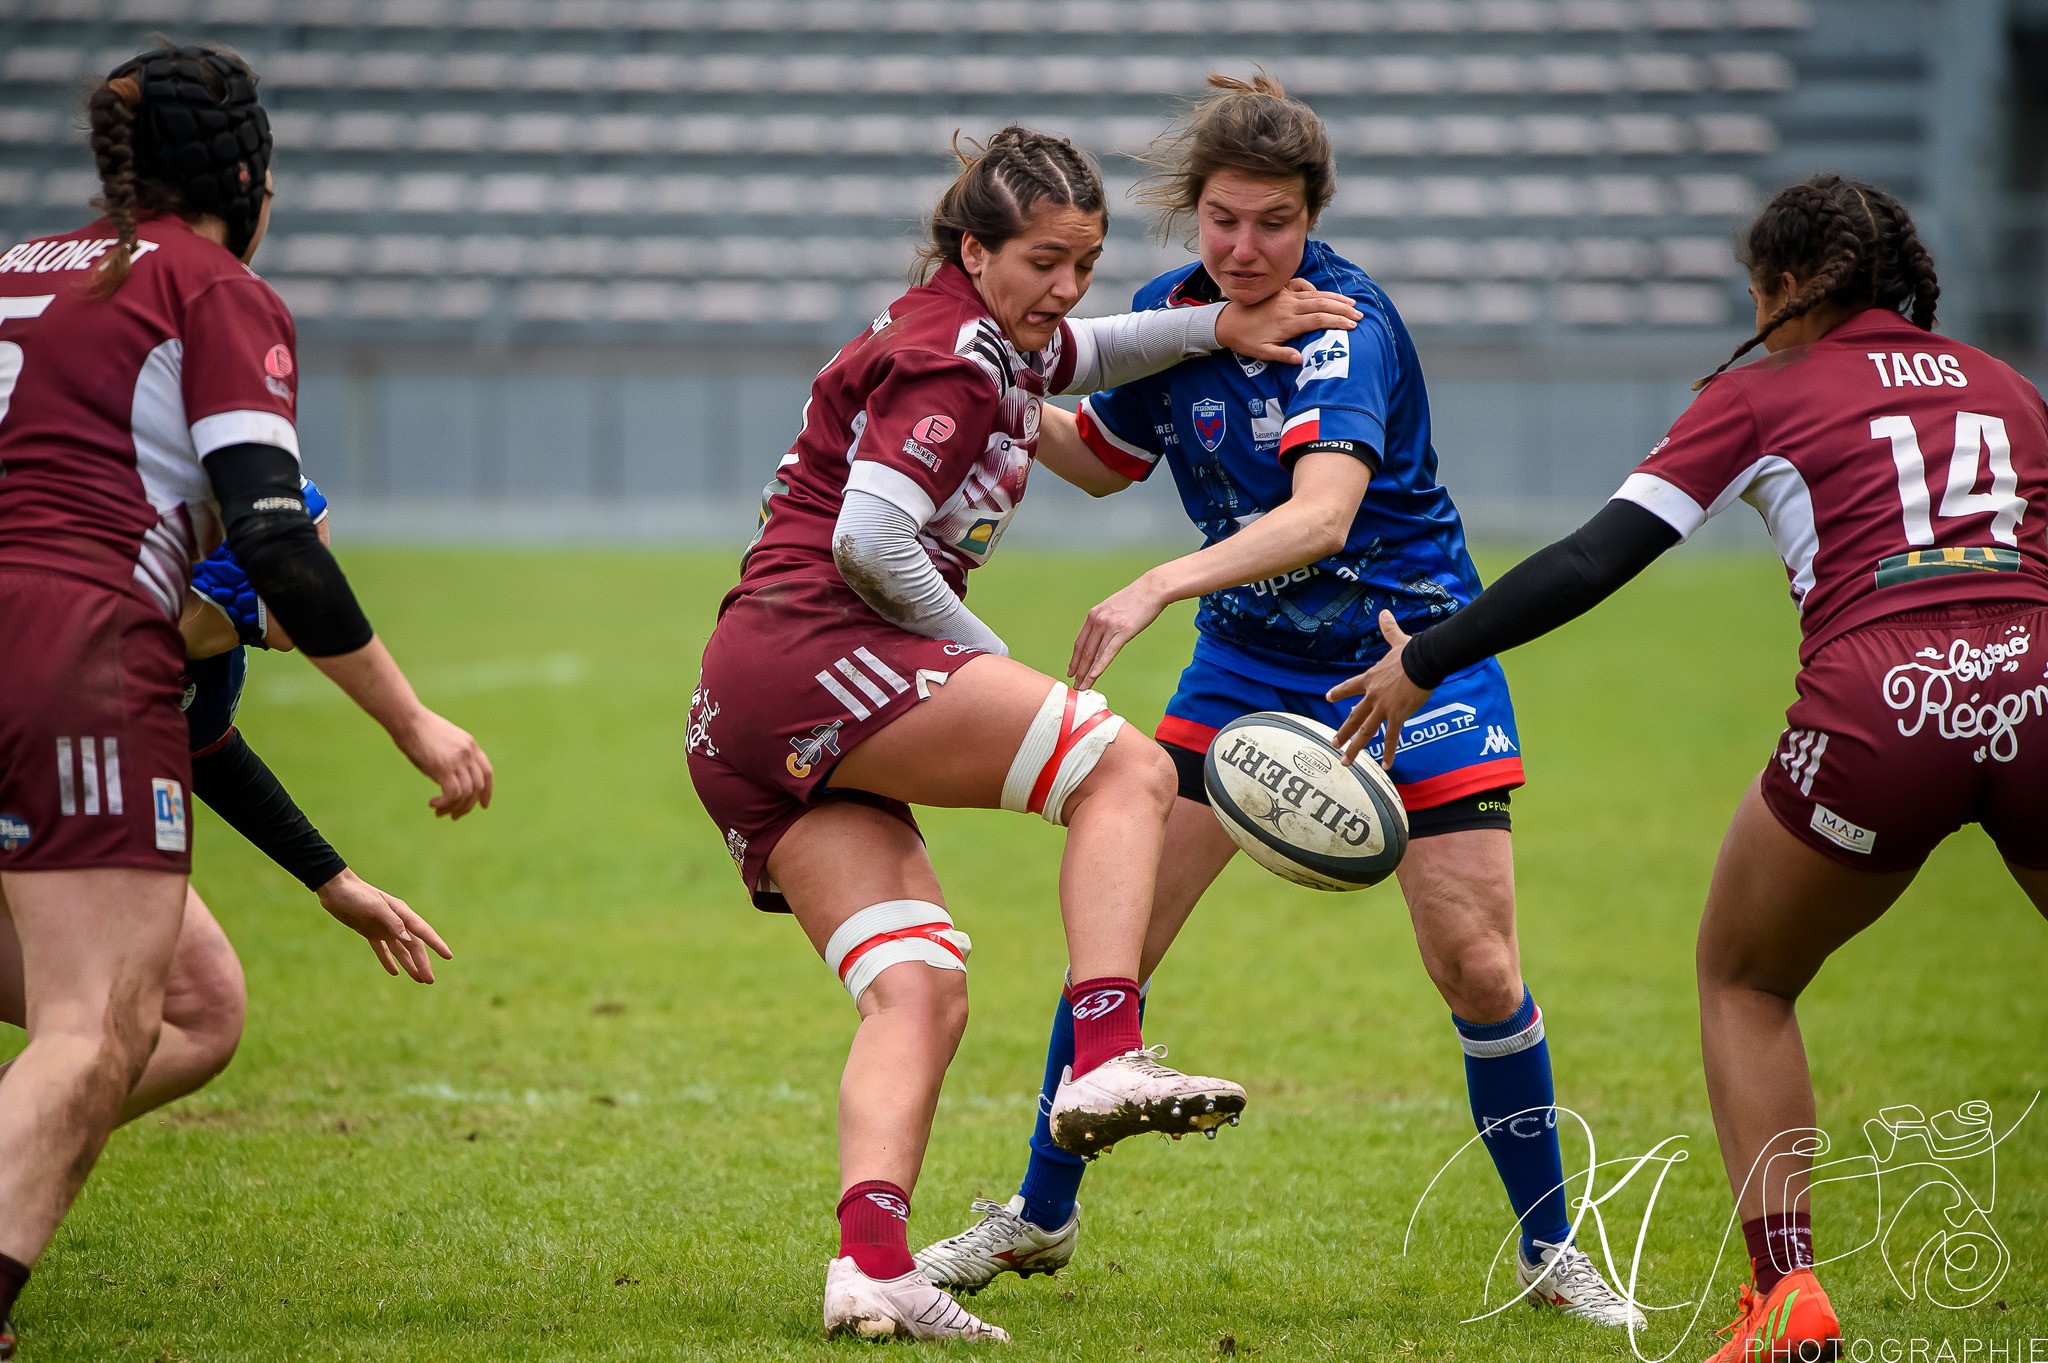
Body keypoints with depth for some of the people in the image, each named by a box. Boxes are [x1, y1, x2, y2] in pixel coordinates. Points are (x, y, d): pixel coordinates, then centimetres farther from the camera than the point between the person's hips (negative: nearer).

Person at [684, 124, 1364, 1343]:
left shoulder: (992, 342, 22)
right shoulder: (950, 363, -9)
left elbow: (1086, 353, 44)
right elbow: (868, 542, -19)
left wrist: (1219, 328, 27)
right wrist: (991, 664, -6)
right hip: (809, 658, -10)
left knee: (926, 994, -1)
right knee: (1125, 767, -14)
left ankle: (871, 1265, -18)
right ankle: (1106, 1060, -26)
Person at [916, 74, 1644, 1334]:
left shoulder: (1344, 319, -23)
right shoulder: (1171, 311, -4)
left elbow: (1321, 513, -40)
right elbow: (1107, 460, 16)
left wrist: (1160, 589, -51)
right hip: (1249, 664, 5)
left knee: (1477, 967, -10)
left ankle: (1552, 1250, 10)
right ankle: (1041, 1218, 14)